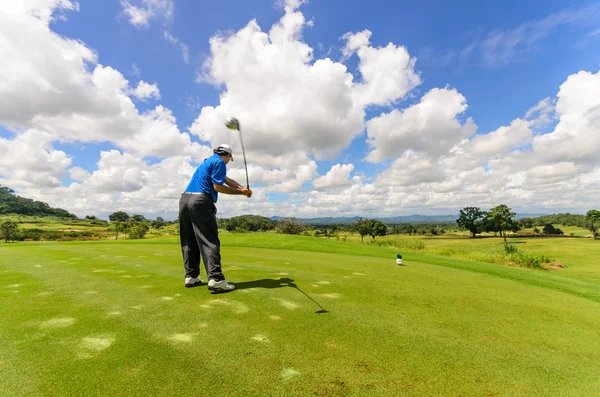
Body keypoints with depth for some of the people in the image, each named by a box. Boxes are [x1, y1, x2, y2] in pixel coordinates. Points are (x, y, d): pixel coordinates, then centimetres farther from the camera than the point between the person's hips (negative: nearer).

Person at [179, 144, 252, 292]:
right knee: (210, 241, -12)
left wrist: (242, 188, 6)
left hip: (185, 199, 9)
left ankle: (191, 276, 13)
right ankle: (216, 279, -17)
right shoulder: (219, 162, -2)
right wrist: (240, 192, -2)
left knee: (189, 241, 10)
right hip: (200, 201, -9)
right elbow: (218, 186, -9)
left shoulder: (209, 161, 27)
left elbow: (227, 180, 20)